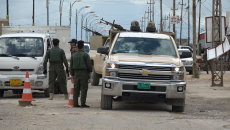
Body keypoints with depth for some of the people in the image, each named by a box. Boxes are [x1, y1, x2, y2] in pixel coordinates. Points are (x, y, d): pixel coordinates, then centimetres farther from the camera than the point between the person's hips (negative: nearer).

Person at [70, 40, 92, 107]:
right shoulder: (85, 55, -7)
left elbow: (71, 66, 12)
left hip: (76, 73, 5)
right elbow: (89, 65, -10)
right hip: (84, 73, -5)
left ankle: (75, 103, 6)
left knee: (76, 89, 8)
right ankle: (83, 103, -8)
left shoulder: (73, 55, 9)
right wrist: (90, 71, 9)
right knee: (84, 89, -4)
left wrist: (72, 74, 21)